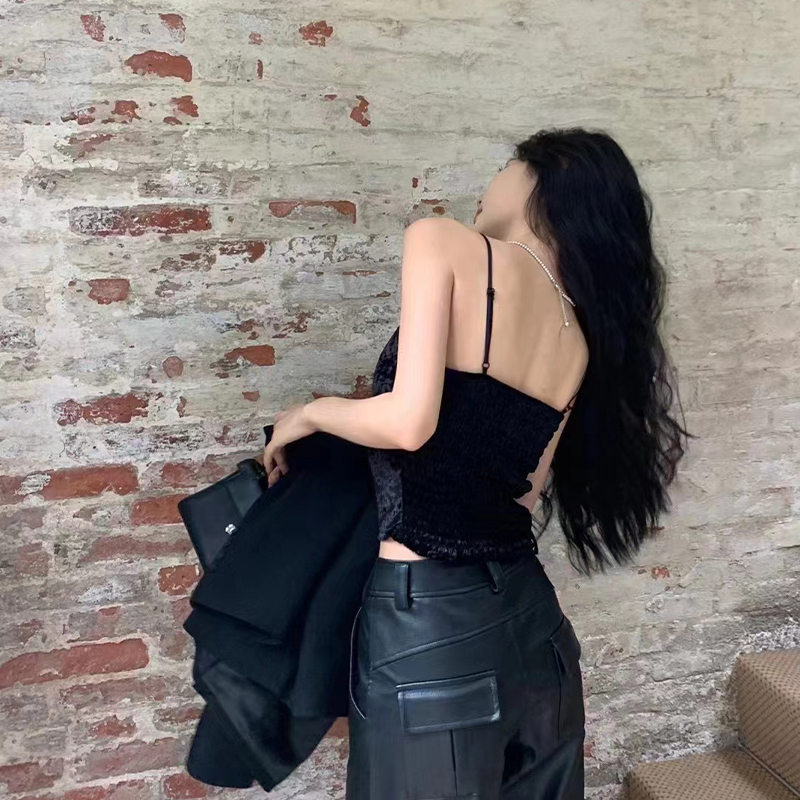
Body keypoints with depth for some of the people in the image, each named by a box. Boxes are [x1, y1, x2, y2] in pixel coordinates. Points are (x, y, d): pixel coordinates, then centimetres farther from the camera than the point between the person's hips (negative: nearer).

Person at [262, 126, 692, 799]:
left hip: (427, 621, -6)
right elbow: (527, 488, 10)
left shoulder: (444, 244, -10)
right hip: (529, 616, 6)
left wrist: (310, 414, -2)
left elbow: (409, 422, -22)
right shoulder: (584, 337, 8)